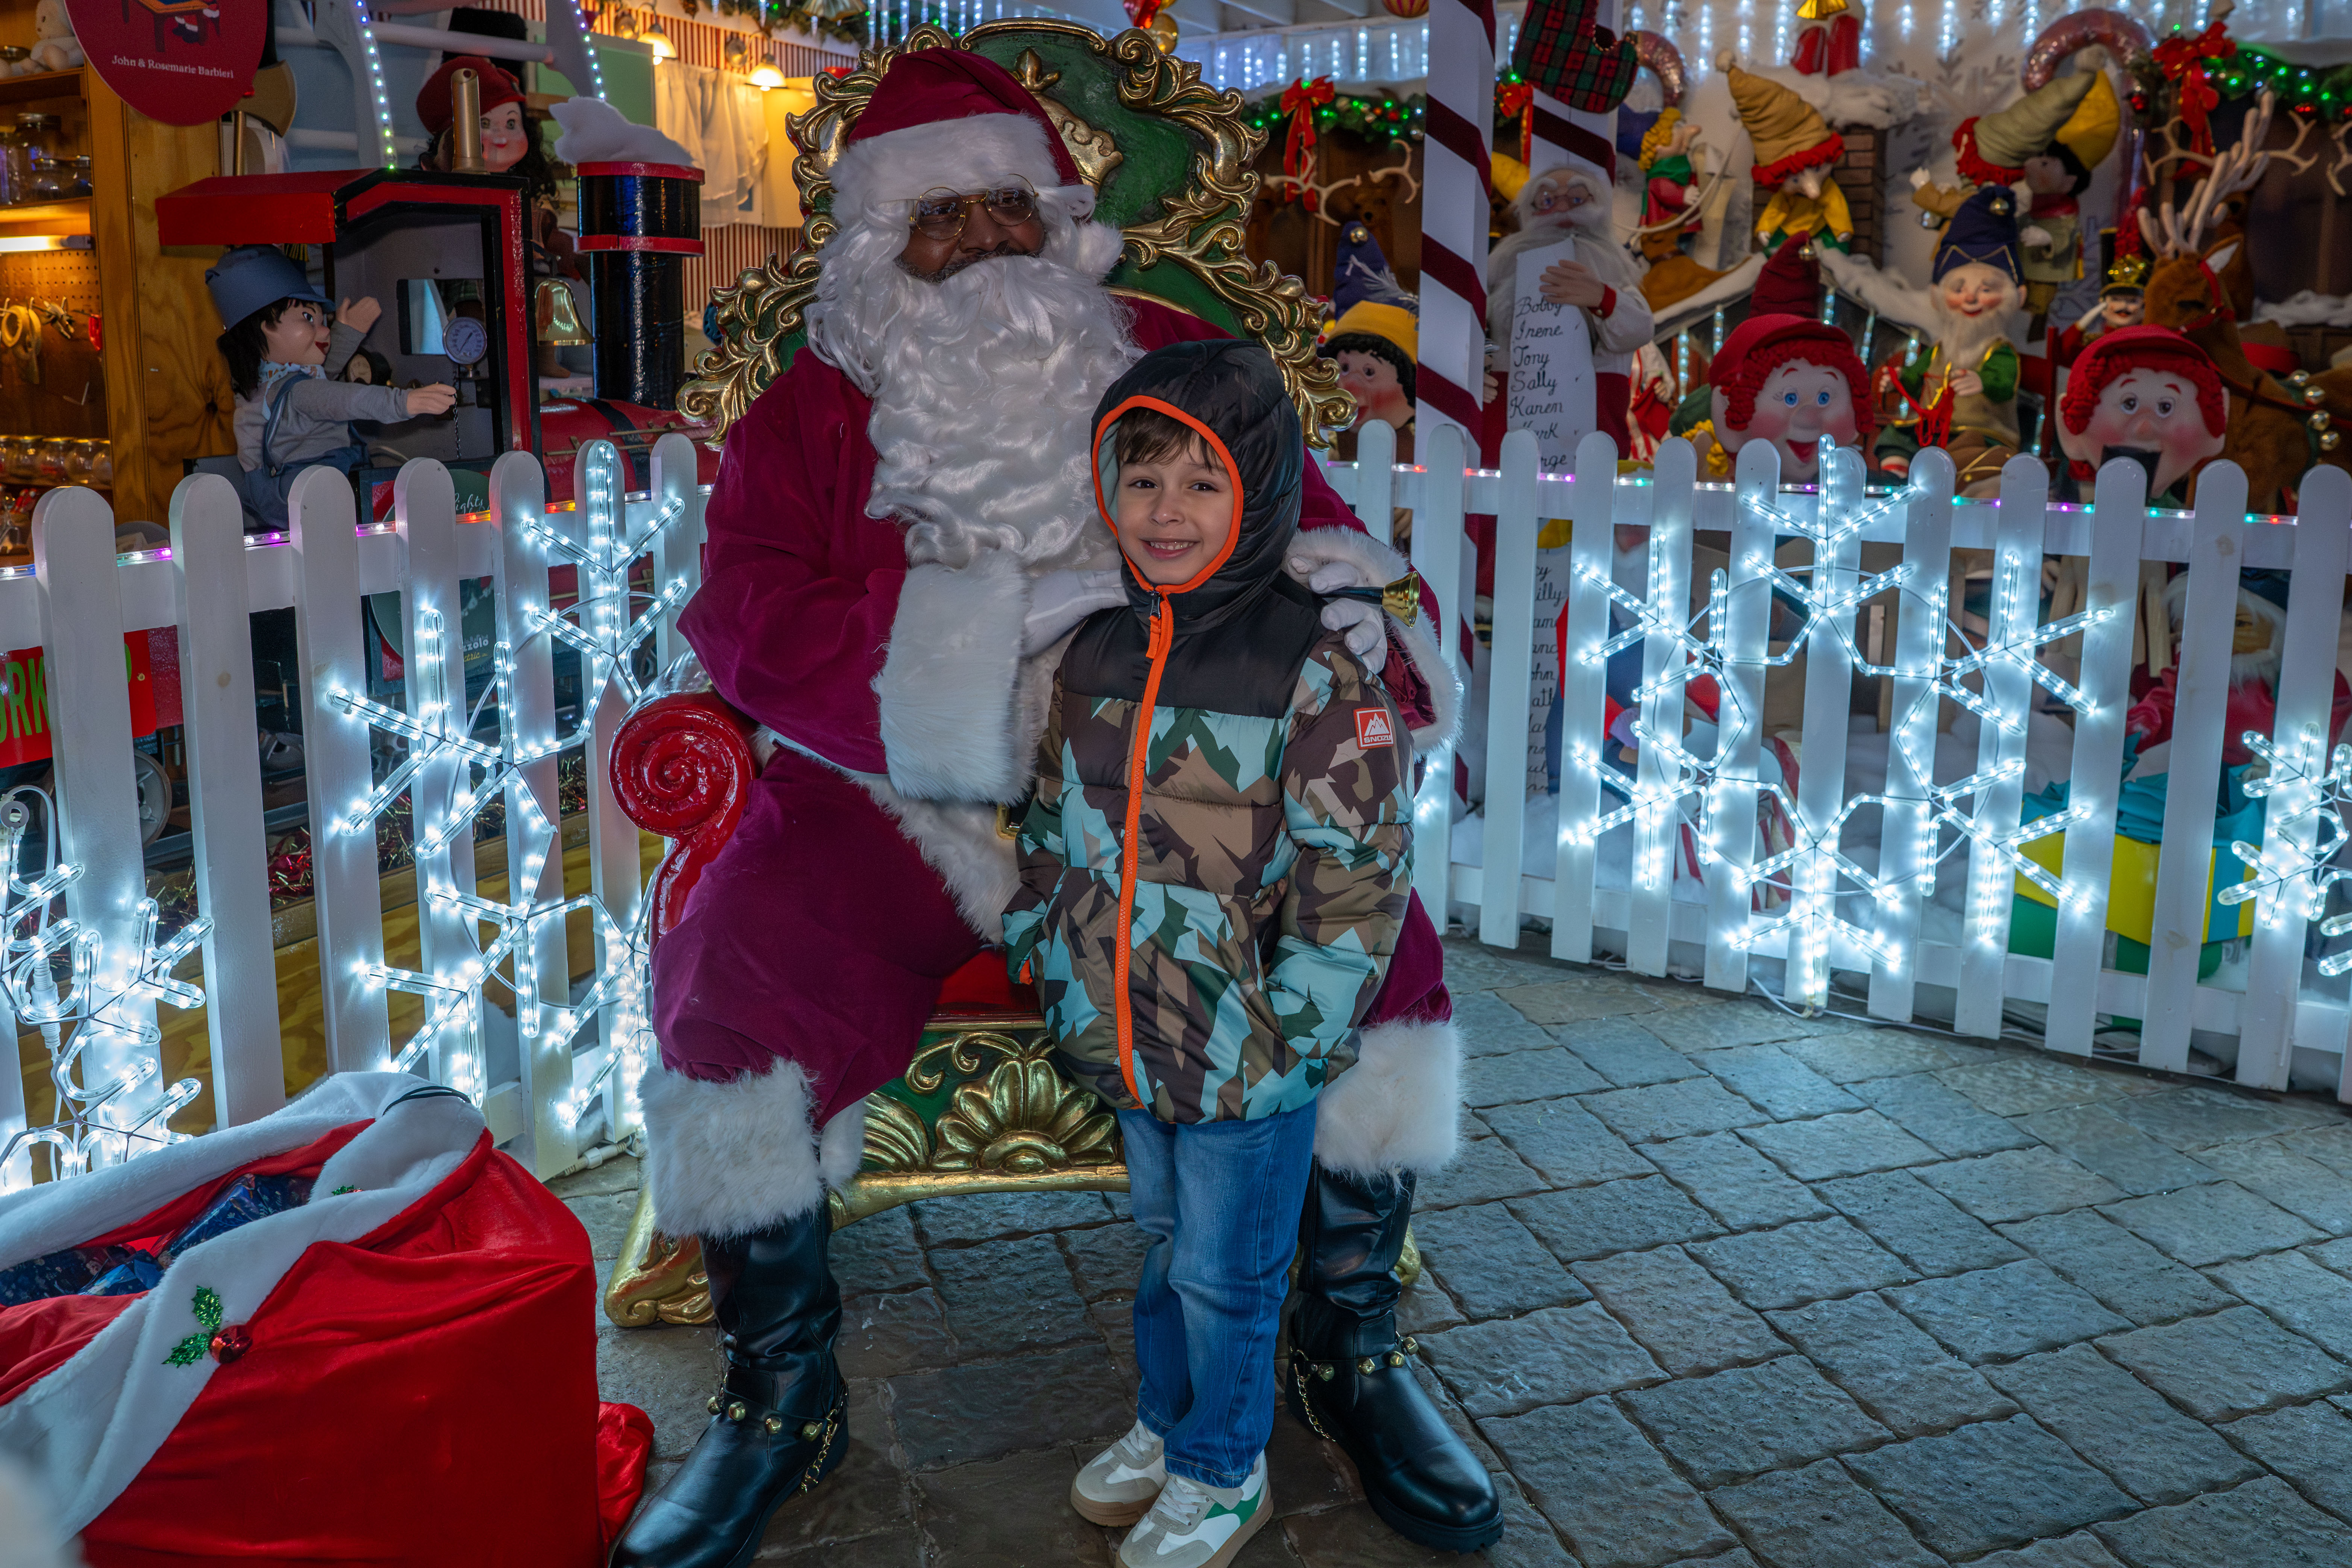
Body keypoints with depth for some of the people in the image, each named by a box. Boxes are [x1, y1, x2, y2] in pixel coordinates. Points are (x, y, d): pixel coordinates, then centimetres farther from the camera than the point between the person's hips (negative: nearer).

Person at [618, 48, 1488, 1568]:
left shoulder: (1172, 367, 10)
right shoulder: (814, 415, 6)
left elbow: (1307, 517, 6)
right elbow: (750, 618, -8)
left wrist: (1356, 596, -20)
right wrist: (1002, 623, -20)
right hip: (908, 802, 0)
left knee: (1378, 937, -19)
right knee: (736, 974, -25)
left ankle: (1351, 1346, 3)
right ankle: (784, 1400, -2)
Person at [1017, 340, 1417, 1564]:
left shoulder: (1316, 674, -17)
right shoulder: (1095, 657, 1)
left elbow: (1359, 877, -17)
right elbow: (1052, 828, 13)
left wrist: (1283, 1041, -18)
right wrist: (1039, 961, 9)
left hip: (1247, 1060, -5)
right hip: (1125, 1043, 5)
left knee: (1225, 1275, 13)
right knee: (1161, 1244, 25)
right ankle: (1165, 1421, 48)